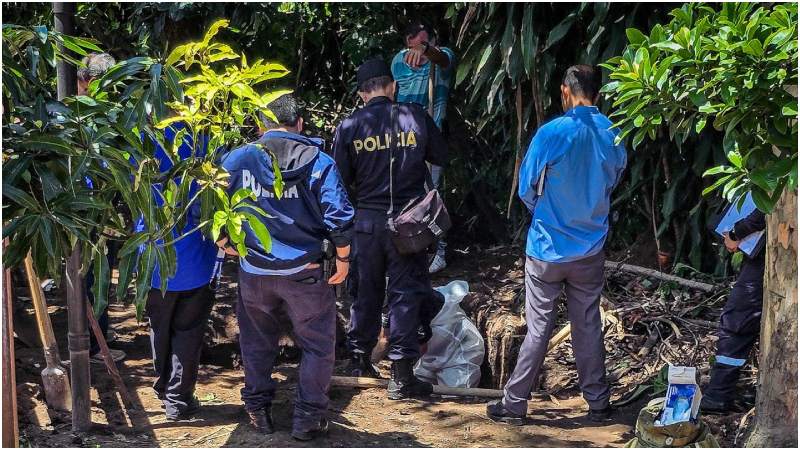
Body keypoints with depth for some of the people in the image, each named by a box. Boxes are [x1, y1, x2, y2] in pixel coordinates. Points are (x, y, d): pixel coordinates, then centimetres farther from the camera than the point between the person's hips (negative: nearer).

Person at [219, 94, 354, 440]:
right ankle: (308, 418, 13)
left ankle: (258, 409, 29)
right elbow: (338, 217, -12)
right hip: (304, 270, -2)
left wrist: (224, 242, 19)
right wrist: (343, 258, 1)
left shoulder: (237, 159, -2)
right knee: (318, 345, 12)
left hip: (254, 270, 2)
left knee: (257, 341, 21)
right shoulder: (319, 163, -8)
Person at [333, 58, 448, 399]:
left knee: (366, 290, 18)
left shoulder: (349, 126, -4)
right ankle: (401, 376, 1)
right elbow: (441, 157, 6)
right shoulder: (415, 117, -6)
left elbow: (341, 178, -1)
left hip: (367, 219, 2)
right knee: (406, 293, 2)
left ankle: (359, 359, 30)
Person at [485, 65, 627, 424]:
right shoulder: (613, 137, -2)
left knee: (539, 328, 2)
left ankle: (514, 403, 9)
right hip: (591, 249, 4)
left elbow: (527, 190, -6)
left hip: (548, 249, -4)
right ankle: (598, 403, 19)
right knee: (588, 326, 13)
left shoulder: (552, 133, -16)